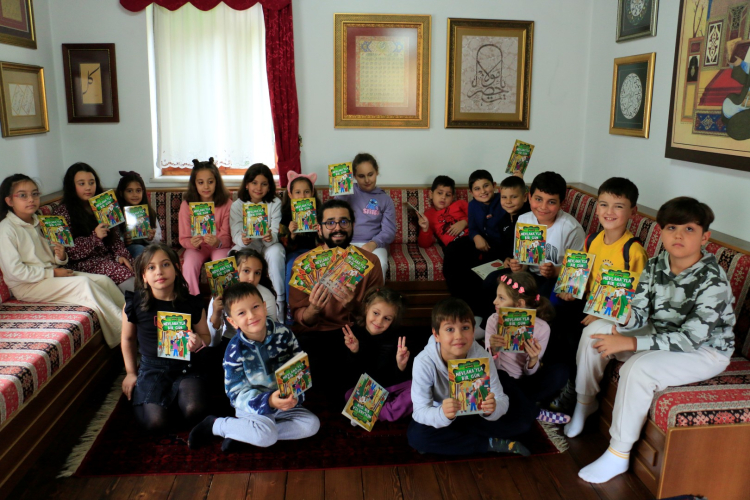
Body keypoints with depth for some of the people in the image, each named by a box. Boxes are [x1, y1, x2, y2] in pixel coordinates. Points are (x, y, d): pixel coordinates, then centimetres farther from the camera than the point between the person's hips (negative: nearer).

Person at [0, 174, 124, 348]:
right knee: (84, 283, -27)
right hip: (27, 287, -8)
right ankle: (122, 332, -27)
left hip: (51, 273, 8)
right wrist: (52, 273, -17)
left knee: (104, 280, -12)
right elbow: (15, 271, -18)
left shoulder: (38, 222, 14)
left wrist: (60, 257, -3)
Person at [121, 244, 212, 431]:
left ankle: (178, 393, 11)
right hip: (152, 368, 0)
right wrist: (130, 372, 12)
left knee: (194, 411, -25)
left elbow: (206, 336, 8)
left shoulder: (192, 304, -5)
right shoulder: (135, 304, -5)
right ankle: (139, 394, 15)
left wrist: (198, 342, -16)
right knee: (154, 422, -20)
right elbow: (128, 338, 12)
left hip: (186, 367, 0)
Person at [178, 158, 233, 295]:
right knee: (189, 264, -29)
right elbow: (184, 238, -4)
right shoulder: (187, 204, -5)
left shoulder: (226, 203, -7)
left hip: (220, 246, -1)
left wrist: (217, 242, -31)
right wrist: (192, 243, -28)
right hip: (196, 248, 1)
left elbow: (226, 237, -7)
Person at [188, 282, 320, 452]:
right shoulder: (235, 350, -15)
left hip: (284, 402, 5)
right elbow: (238, 393, -17)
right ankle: (215, 425, -6)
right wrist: (268, 401, -34)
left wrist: (294, 395, -21)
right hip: (252, 406, -4)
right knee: (266, 435, -32)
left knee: (312, 424, -17)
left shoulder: (283, 334, -9)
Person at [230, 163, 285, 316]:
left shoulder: (275, 203, -2)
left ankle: (280, 301, -25)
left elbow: (275, 232, -11)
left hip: (269, 244, -1)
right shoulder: (237, 205, -1)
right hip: (247, 245, 1)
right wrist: (243, 239, -37)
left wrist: (270, 237, -37)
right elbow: (236, 234, -12)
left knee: (276, 253, -34)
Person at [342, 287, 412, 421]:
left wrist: (401, 366, -30)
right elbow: (351, 375, -8)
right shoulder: (352, 334, -10)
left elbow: (400, 379, -9)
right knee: (348, 394, -31)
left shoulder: (395, 340, -9)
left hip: (391, 387, 1)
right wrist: (354, 353, -24)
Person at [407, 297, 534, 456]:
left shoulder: (481, 356, -22)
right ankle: (490, 443, -19)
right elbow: (420, 411, -27)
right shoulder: (424, 362, -27)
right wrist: (442, 414, -49)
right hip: (437, 413, -1)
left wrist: (491, 409, -45)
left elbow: (501, 400, -20)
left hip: (475, 413, 2)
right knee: (416, 435, -33)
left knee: (523, 418, -16)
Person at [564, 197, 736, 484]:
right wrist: (625, 316, -30)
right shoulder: (656, 266, -6)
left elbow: (691, 338, -29)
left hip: (705, 351, -7)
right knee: (595, 330, -8)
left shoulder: (713, 281, -25)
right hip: (662, 334, 7)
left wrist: (630, 342, -33)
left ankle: (618, 456, -16)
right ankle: (585, 402, 11)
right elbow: (640, 315, -4)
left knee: (638, 368, -31)